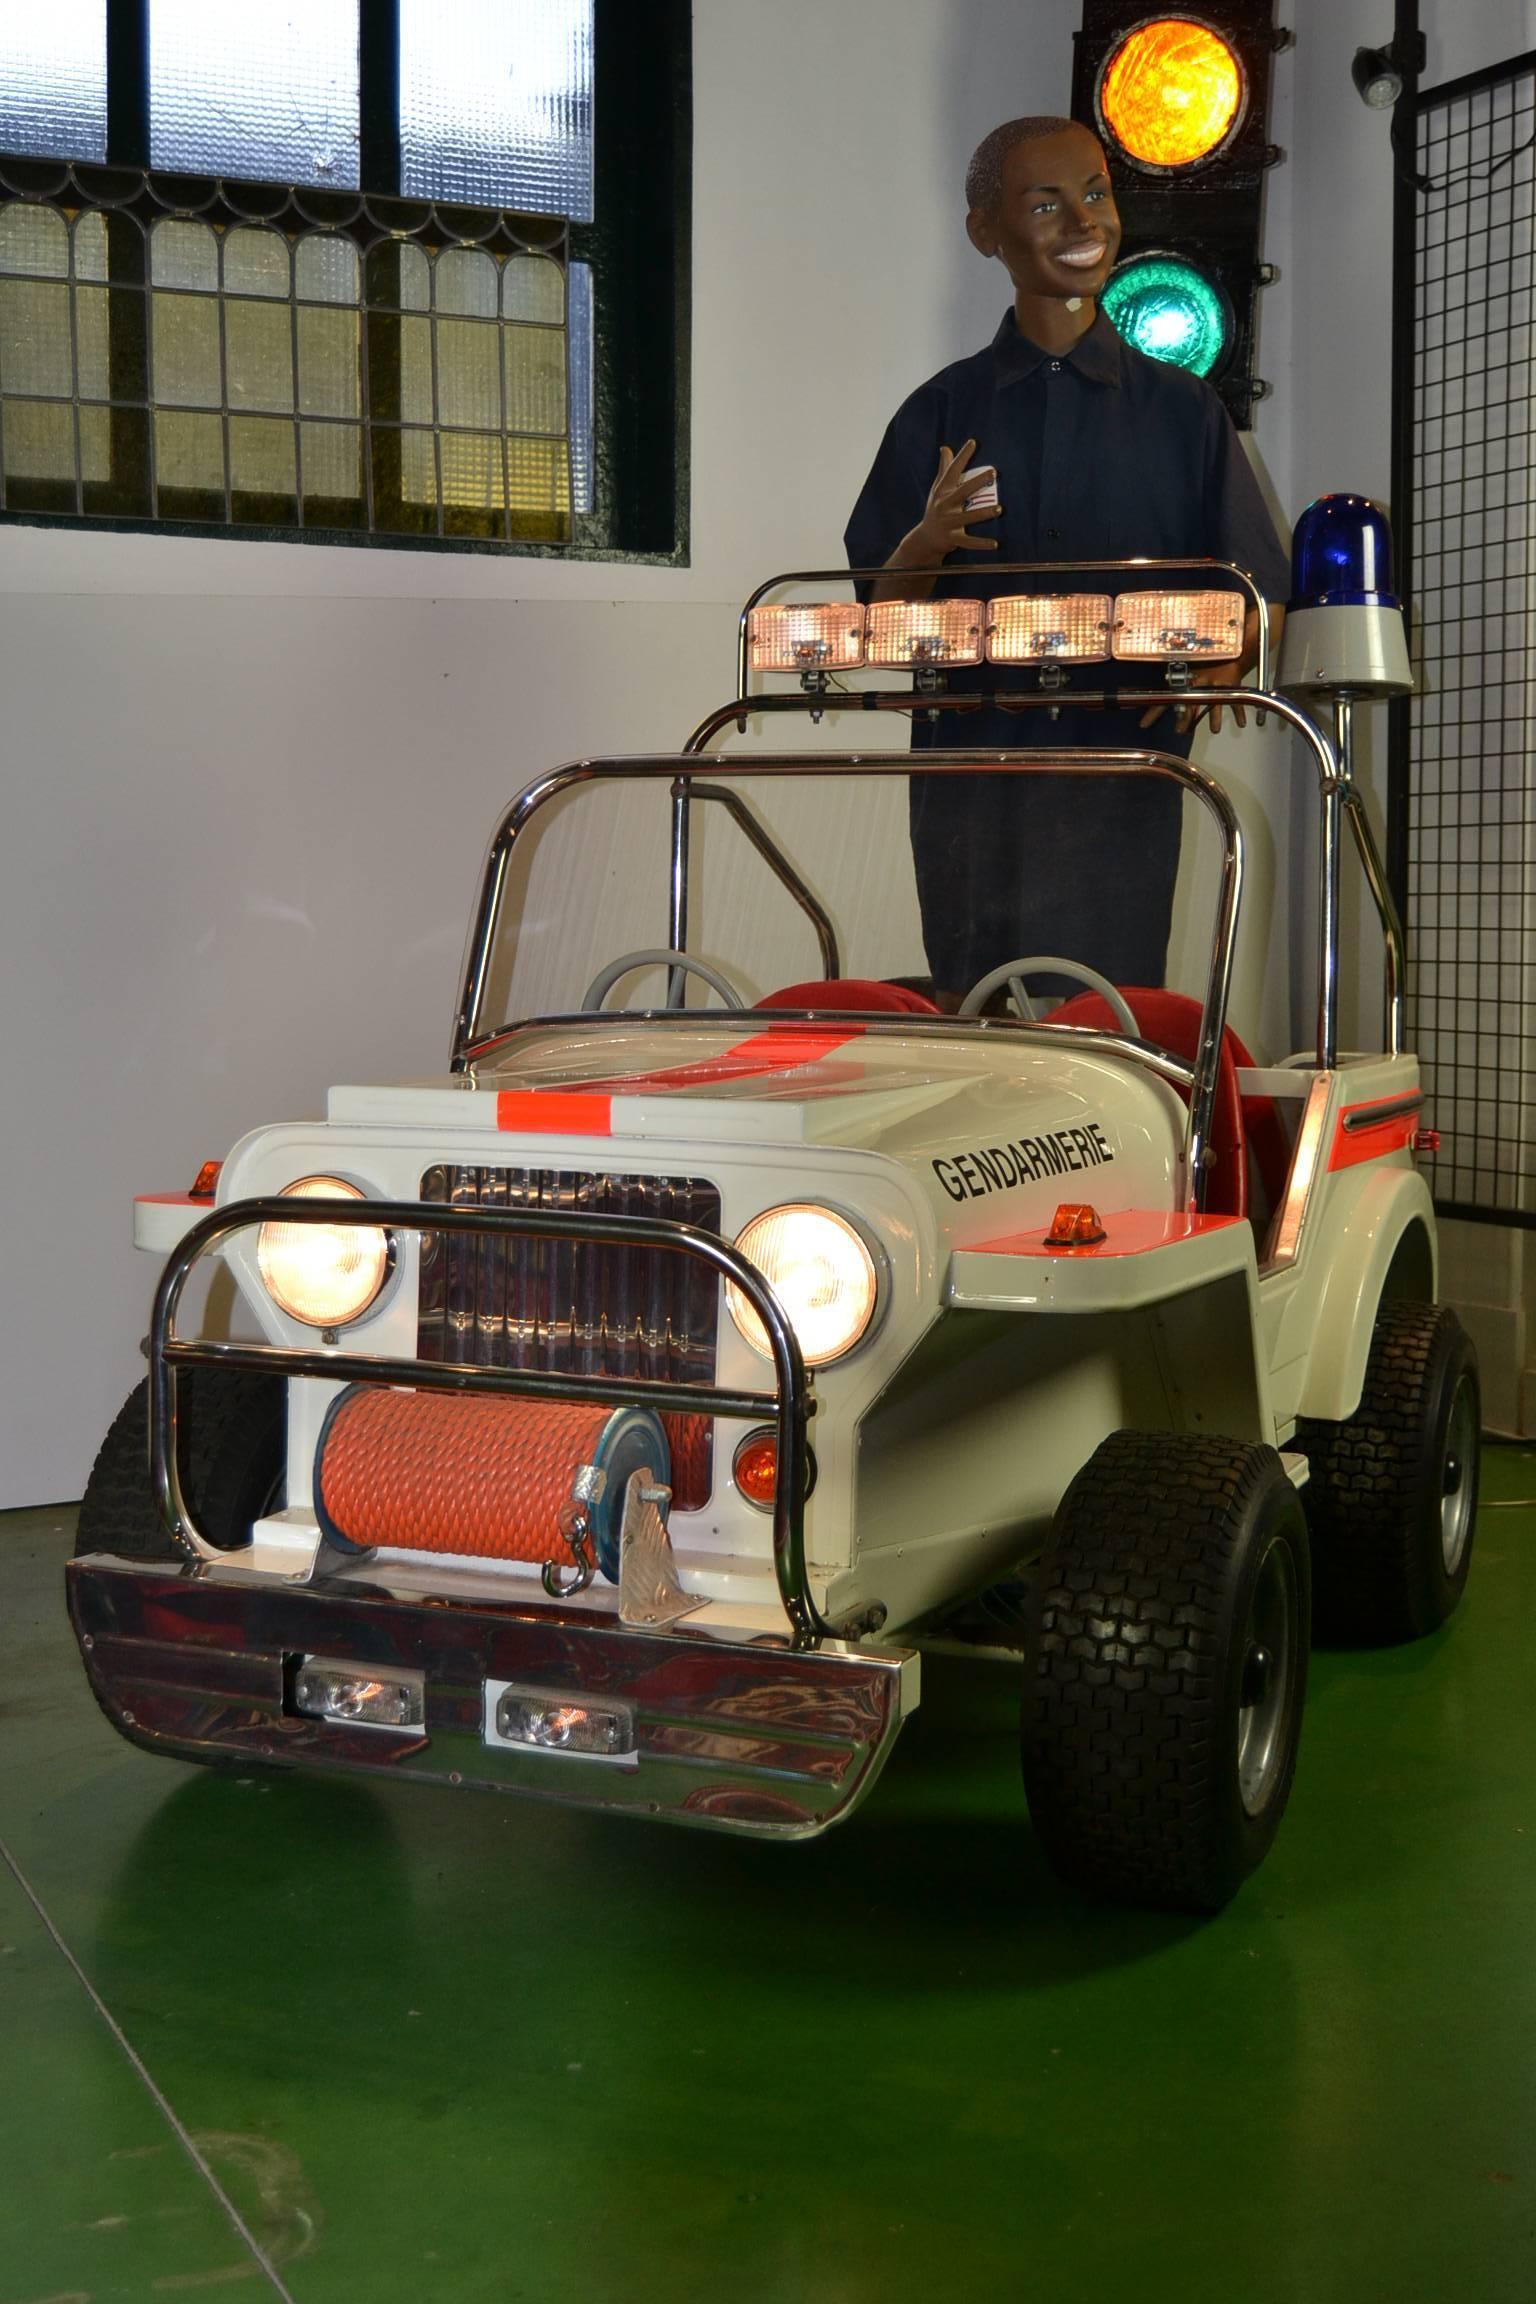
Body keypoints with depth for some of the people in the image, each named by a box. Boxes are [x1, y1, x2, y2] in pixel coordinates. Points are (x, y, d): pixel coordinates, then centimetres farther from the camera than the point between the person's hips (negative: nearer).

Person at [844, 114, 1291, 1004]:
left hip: (1124, 792, 0)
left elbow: (1261, 593, 10)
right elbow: (881, 615, 9)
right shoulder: (943, 412, 11)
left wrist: (1221, 661, -12)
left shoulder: (1181, 410, 12)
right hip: (971, 780, 1)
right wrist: (928, 546, -13)